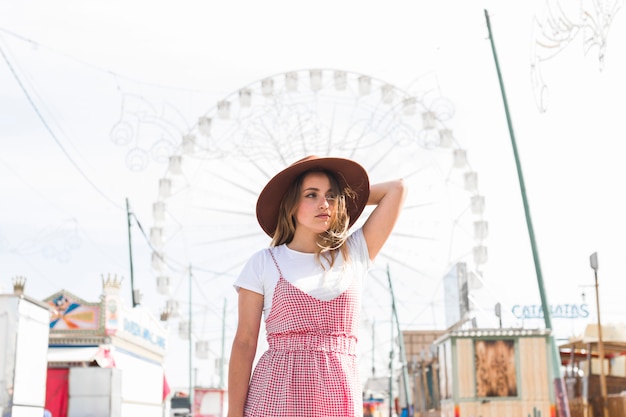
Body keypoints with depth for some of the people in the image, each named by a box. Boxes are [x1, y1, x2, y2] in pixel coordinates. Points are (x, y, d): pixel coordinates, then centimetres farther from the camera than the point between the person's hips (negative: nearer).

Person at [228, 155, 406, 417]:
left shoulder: (354, 255, 11)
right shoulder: (263, 263, 5)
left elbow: (396, 188, 13)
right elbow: (244, 344, 2)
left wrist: (345, 194, 23)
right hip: (277, 395, -2)